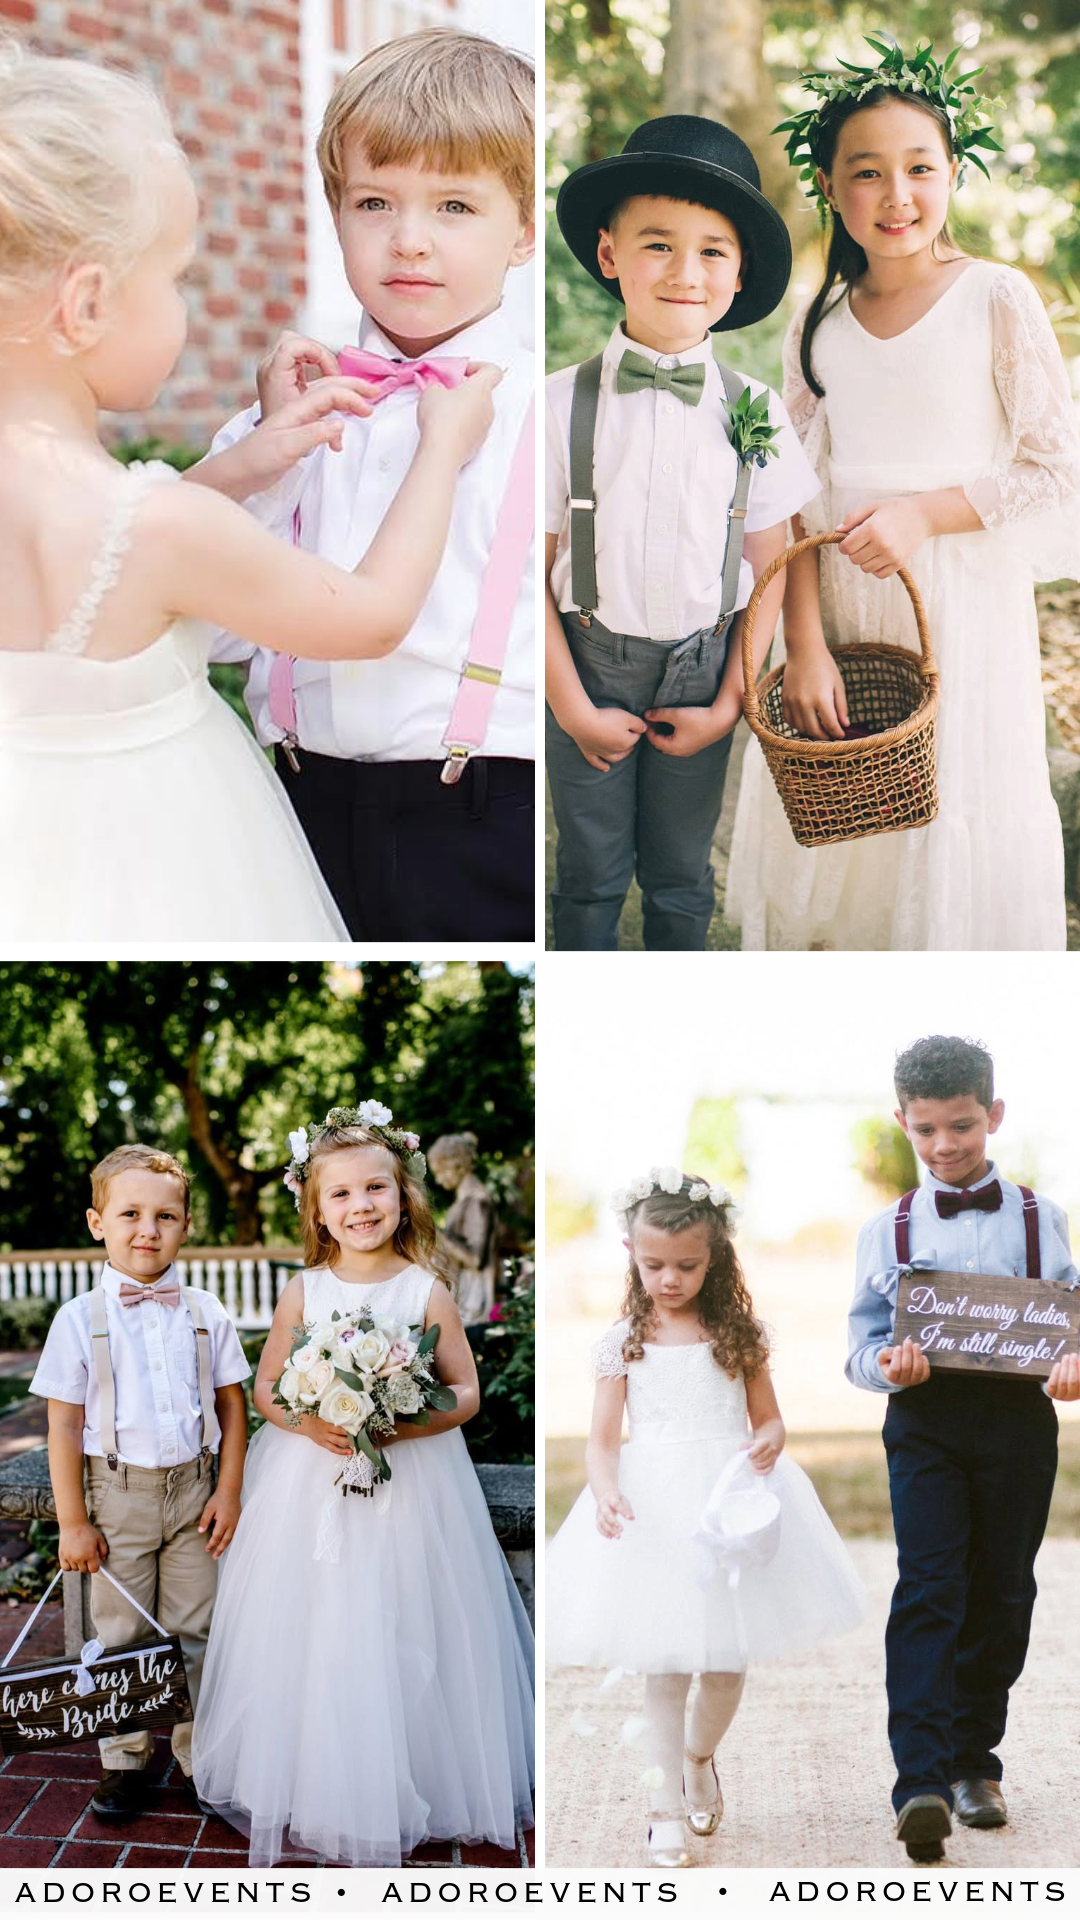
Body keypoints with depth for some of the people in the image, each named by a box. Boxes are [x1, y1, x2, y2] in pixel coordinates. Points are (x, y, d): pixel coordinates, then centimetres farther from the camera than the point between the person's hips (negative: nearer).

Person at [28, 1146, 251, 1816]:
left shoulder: (205, 1314, 0)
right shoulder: (81, 1319, -7)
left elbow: (232, 1407, 6)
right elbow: (64, 1425, -5)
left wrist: (228, 1493, 0)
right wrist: (73, 1522, -7)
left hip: (193, 1490, 1)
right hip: (118, 1493, -1)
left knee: (197, 1630, 7)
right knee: (122, 1634, 8)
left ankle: (200, 1756, 20)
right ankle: (125, 1761, 21)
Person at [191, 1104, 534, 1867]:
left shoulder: (426, 1291, -5)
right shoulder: (304, 1291, -1)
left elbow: (466, 1393, -2)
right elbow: (266, 1388, 6)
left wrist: (398, 1425, -18)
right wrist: (311, 1425, -14)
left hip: (410, 1486, -1)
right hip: (310, 1486, 1)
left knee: (401, 1640, 4)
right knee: (310, 1638, 5)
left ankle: (406, 1794, 21)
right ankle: (307, 1793, 21)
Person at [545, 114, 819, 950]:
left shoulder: (755, 412, -5)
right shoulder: (562, 404, -10)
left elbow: (769, 572, 0)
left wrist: (727, 705, -3)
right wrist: (572, 706, -7)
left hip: (702, 669, 1)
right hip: (590, 663, -1)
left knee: (680, 874, 14)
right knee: (591, 872, 10)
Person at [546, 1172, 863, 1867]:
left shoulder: (738, 1333, 2)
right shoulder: (624, 1343, 0)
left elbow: (769, 1420, 6)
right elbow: (603, 1439, -2)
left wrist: (767, 1446, -17)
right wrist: (606, 1493, -21)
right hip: (654, 1509, -1)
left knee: (727, 1661, 8)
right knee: (665, 1665, 0)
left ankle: (699, 1757, 38)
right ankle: (667, 1808, 12)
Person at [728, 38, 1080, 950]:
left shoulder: (997, 300, -7)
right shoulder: (818, 322, 5)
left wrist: (925, 513, -18)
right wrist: (806, 645, -8)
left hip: (964, 609, -3)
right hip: (842, 607, 4)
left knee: (953, 828, 5)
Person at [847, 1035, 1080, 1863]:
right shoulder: (888, 1230, 7)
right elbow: (864, 1337, 5)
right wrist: (885, 1363, -18)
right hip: (926, 1419, -1)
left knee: (1001, 1593, 8)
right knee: (928, 1588, -13)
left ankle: (975, 1761, 25)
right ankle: (921, 1785, -19)